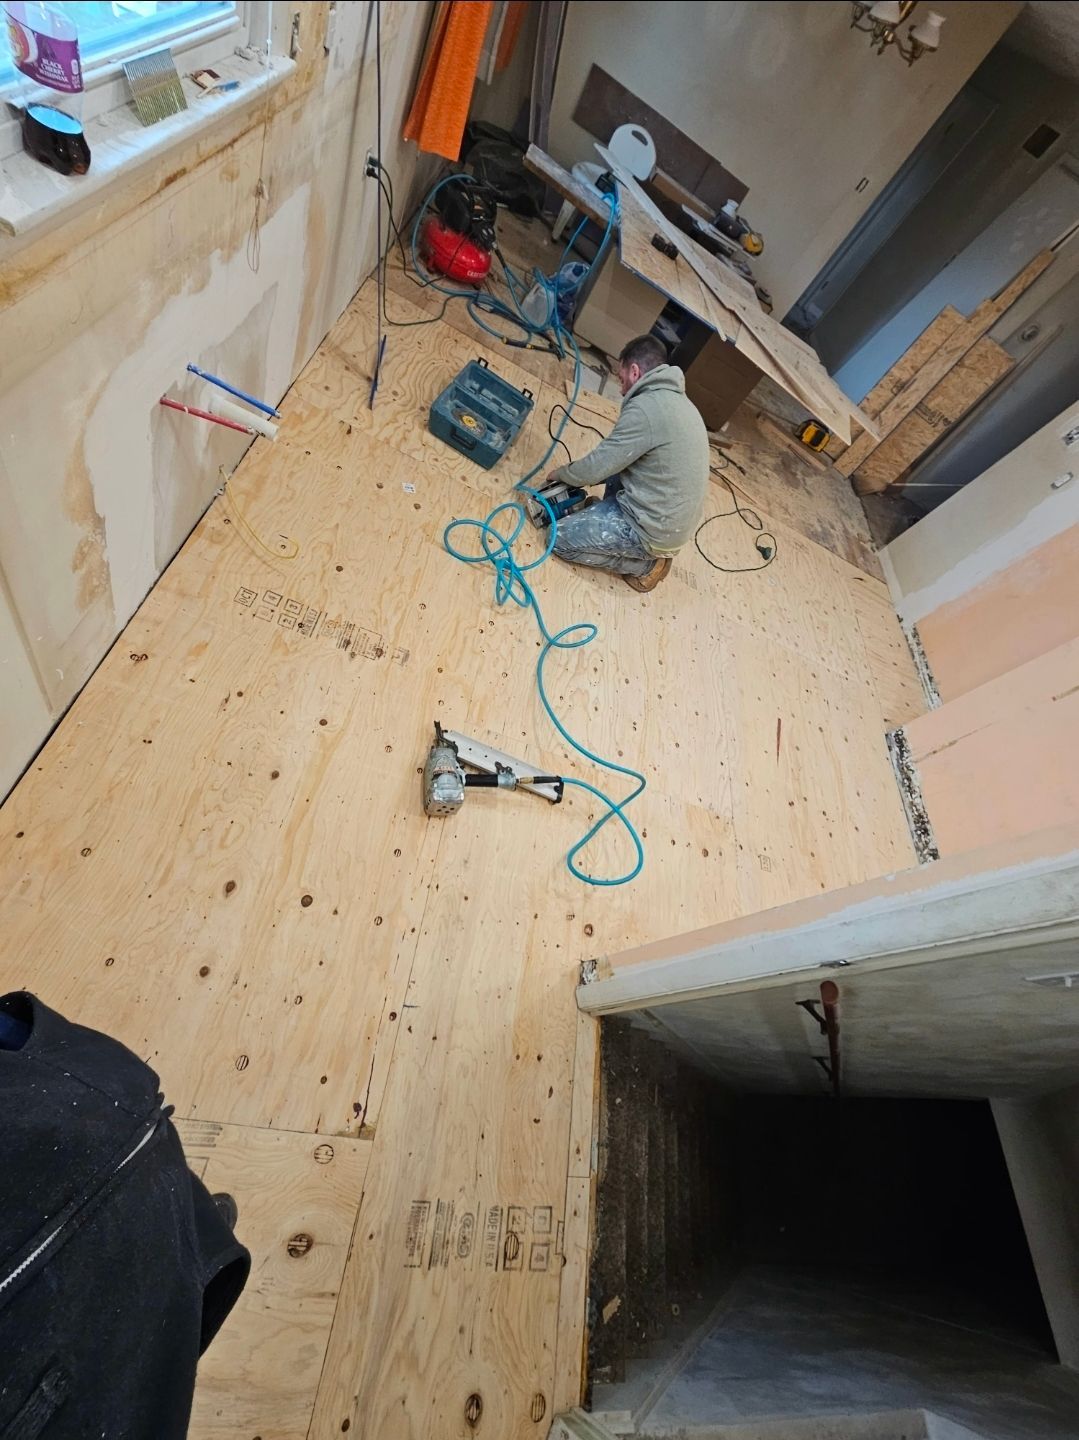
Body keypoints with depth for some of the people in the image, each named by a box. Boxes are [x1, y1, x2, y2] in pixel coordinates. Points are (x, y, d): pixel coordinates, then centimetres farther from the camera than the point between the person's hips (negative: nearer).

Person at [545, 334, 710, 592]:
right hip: (674, 519, 9)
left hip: (654, 529, -9)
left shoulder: (646, 406, -20)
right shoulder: (677, 399, 10)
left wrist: (561, 473, 5)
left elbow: (597, 467, -15)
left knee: (560, 537, -4)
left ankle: (645, 563, 1)